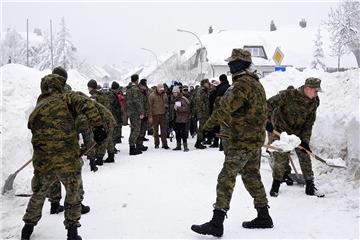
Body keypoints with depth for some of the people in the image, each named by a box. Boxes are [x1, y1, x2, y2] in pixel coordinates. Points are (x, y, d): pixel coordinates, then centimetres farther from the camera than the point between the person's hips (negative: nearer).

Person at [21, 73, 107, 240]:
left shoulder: (35, 112, 15)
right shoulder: (66, 99, 3)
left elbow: (37, 135, 17)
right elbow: (87, 106, -15)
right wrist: (98, 127, -17)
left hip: (43, 164, 4)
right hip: (69, 162, -3)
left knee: (38, 195, 26)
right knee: (73, 195, 19)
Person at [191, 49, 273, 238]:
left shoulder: (242, 84, -18)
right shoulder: (256, 83, 15)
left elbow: (225, 109, -23)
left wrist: (208, 126, -13)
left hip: (241, 142, -10)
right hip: (256, 139, 10)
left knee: (226, 179, -7)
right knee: (252, 177, 18)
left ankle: (217, 223, -5)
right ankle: (263, 217, 27)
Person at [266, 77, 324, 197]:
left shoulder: (314, 102, -8)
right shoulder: (288, 95, -25)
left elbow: (309, 123, -4)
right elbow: (269, 104, -22)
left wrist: (305, 140, -9)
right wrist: (267, 121, -26)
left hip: (298, 132, 5)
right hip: (280, 131, -5)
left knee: (305, 156, 3)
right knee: (281, 159, -2)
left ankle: (310, 187, 14)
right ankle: (276, 185, 17)